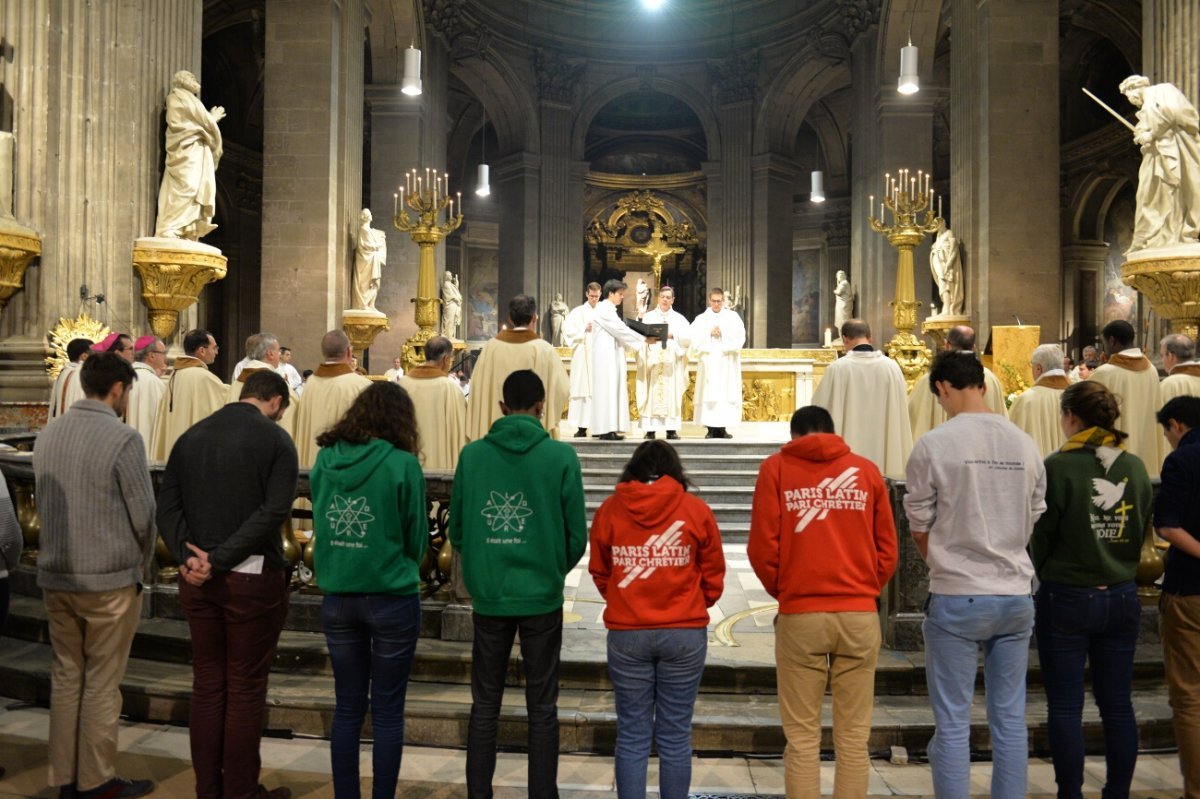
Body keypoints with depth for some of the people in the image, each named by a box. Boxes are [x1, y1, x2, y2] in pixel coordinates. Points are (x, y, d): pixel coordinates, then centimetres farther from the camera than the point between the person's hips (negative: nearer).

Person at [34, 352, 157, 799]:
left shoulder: (47, 435, 4)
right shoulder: (123, 438, -16)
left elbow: (42, 504, 10)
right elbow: (143, 514, -12)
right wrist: (141, 564, 5)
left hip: (55, 576, 6)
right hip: (110, 580, -6)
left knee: (65, 676, 16)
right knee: (101, 684, 5)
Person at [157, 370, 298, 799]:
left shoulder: (190, 436, 9)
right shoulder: (275, 439, -8)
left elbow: (167, 506, 3)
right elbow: (273, 512, -18)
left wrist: (187, 556, -7)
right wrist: (220, 560, -15)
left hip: (197, 581, 5)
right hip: (253, 579, -5)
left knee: (207, 684, 15)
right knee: (246, 688, 6)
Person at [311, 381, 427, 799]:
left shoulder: (325, 460, 0)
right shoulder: (402, 465, -12)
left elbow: (320, 528, 12)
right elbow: (417, 542, -4)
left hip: (337, 597, 4)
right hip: (391, 600, -4)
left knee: (347, 709, 15)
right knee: (387, 713, 9)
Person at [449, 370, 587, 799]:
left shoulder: (471, 454, -4)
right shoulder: (561, 456, -9)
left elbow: (457, 528, 3)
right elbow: (576, 535, -5)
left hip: (488, 597, 2)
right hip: (542, 598, -1)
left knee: (485, 705, 16)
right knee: (542, 707, 12)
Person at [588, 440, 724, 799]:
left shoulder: (609, 509, -1)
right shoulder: (696, 509, -3)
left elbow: (599, 573, 7)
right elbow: (713, 575, 3)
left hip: (626, 633, 1)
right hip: (685, 633, 0)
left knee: (632, 735, 9)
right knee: (675, 736, 8)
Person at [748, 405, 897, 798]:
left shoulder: (776, 468, 2)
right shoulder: (866, 470, 7)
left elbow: (762, 547, -3)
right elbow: (887, 549, 5)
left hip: (799, 616, -2)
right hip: (860, 615, 2)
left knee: (802, 736, 5)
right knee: (853, 735, 9)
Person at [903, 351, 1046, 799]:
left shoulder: (934, 445, -11)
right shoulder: (1025, 445, 3)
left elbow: (919, 528, -4)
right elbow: (1032, 522, 10)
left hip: (957, 598, -5)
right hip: (1016, 596, 5)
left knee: (952, 723, 5)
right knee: (1010, 719, 14)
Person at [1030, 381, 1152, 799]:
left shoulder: (1058, 467, -16)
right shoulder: (1135, 468, 0)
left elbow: (1040, 537, -9)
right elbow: (1141, 534, 9)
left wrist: (1046, 575, 9)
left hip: (1067, 598, -5)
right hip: (1122, 599, 5)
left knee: (1066, 708, 5)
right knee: (1118, 705, 14)